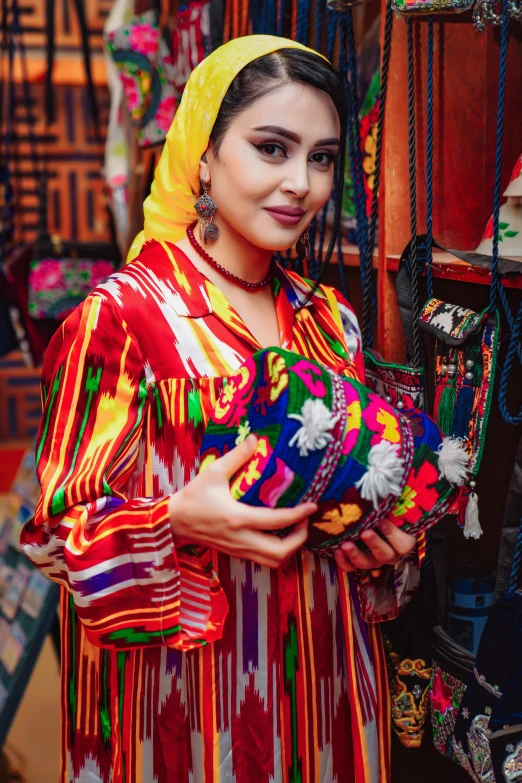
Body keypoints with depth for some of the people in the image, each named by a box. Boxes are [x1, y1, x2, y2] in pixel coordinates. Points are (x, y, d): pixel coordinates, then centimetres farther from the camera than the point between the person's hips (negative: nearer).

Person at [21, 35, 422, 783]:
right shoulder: (121, 315, -14)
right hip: (185, 688, -5)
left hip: (320, 673, 5)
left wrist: (388, 541, -5)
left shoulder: (331, 320, 4)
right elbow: (58, 526, -11)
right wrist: (178, 520, -28)